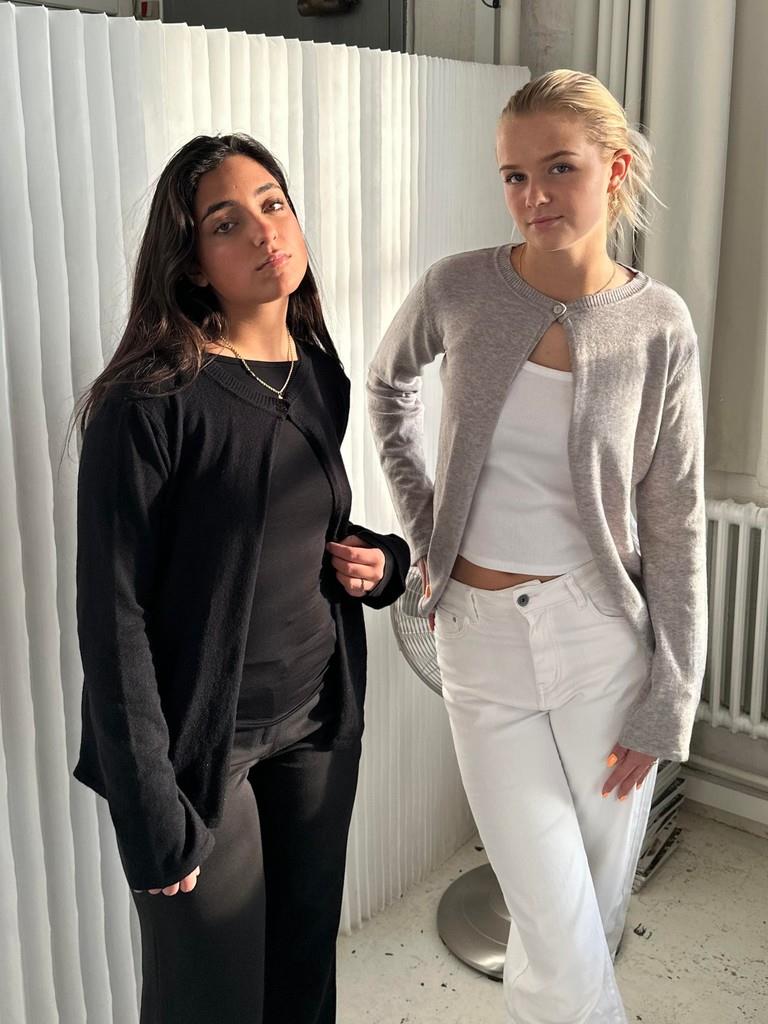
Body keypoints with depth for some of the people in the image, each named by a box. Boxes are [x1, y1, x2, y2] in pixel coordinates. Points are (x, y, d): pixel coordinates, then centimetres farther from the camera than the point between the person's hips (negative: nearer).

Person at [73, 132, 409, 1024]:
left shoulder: (320, 375, 3)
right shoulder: (150, 401, -17)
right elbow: (112, 611, -17)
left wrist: (381, 562, -3)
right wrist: (152, 811, -17)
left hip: (320, 720, 6)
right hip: (206, 740, -5)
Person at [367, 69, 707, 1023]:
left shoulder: (657, 326, -7)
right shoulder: (459, 288, -6)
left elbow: (676, 524, -3)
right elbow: (387, 381, 16)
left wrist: (666, 704, -4)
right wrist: (418, 519, 7)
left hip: (604, 635, 1)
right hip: (480, 638, 0)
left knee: (596, 912, 17)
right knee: (563, 937, 0)